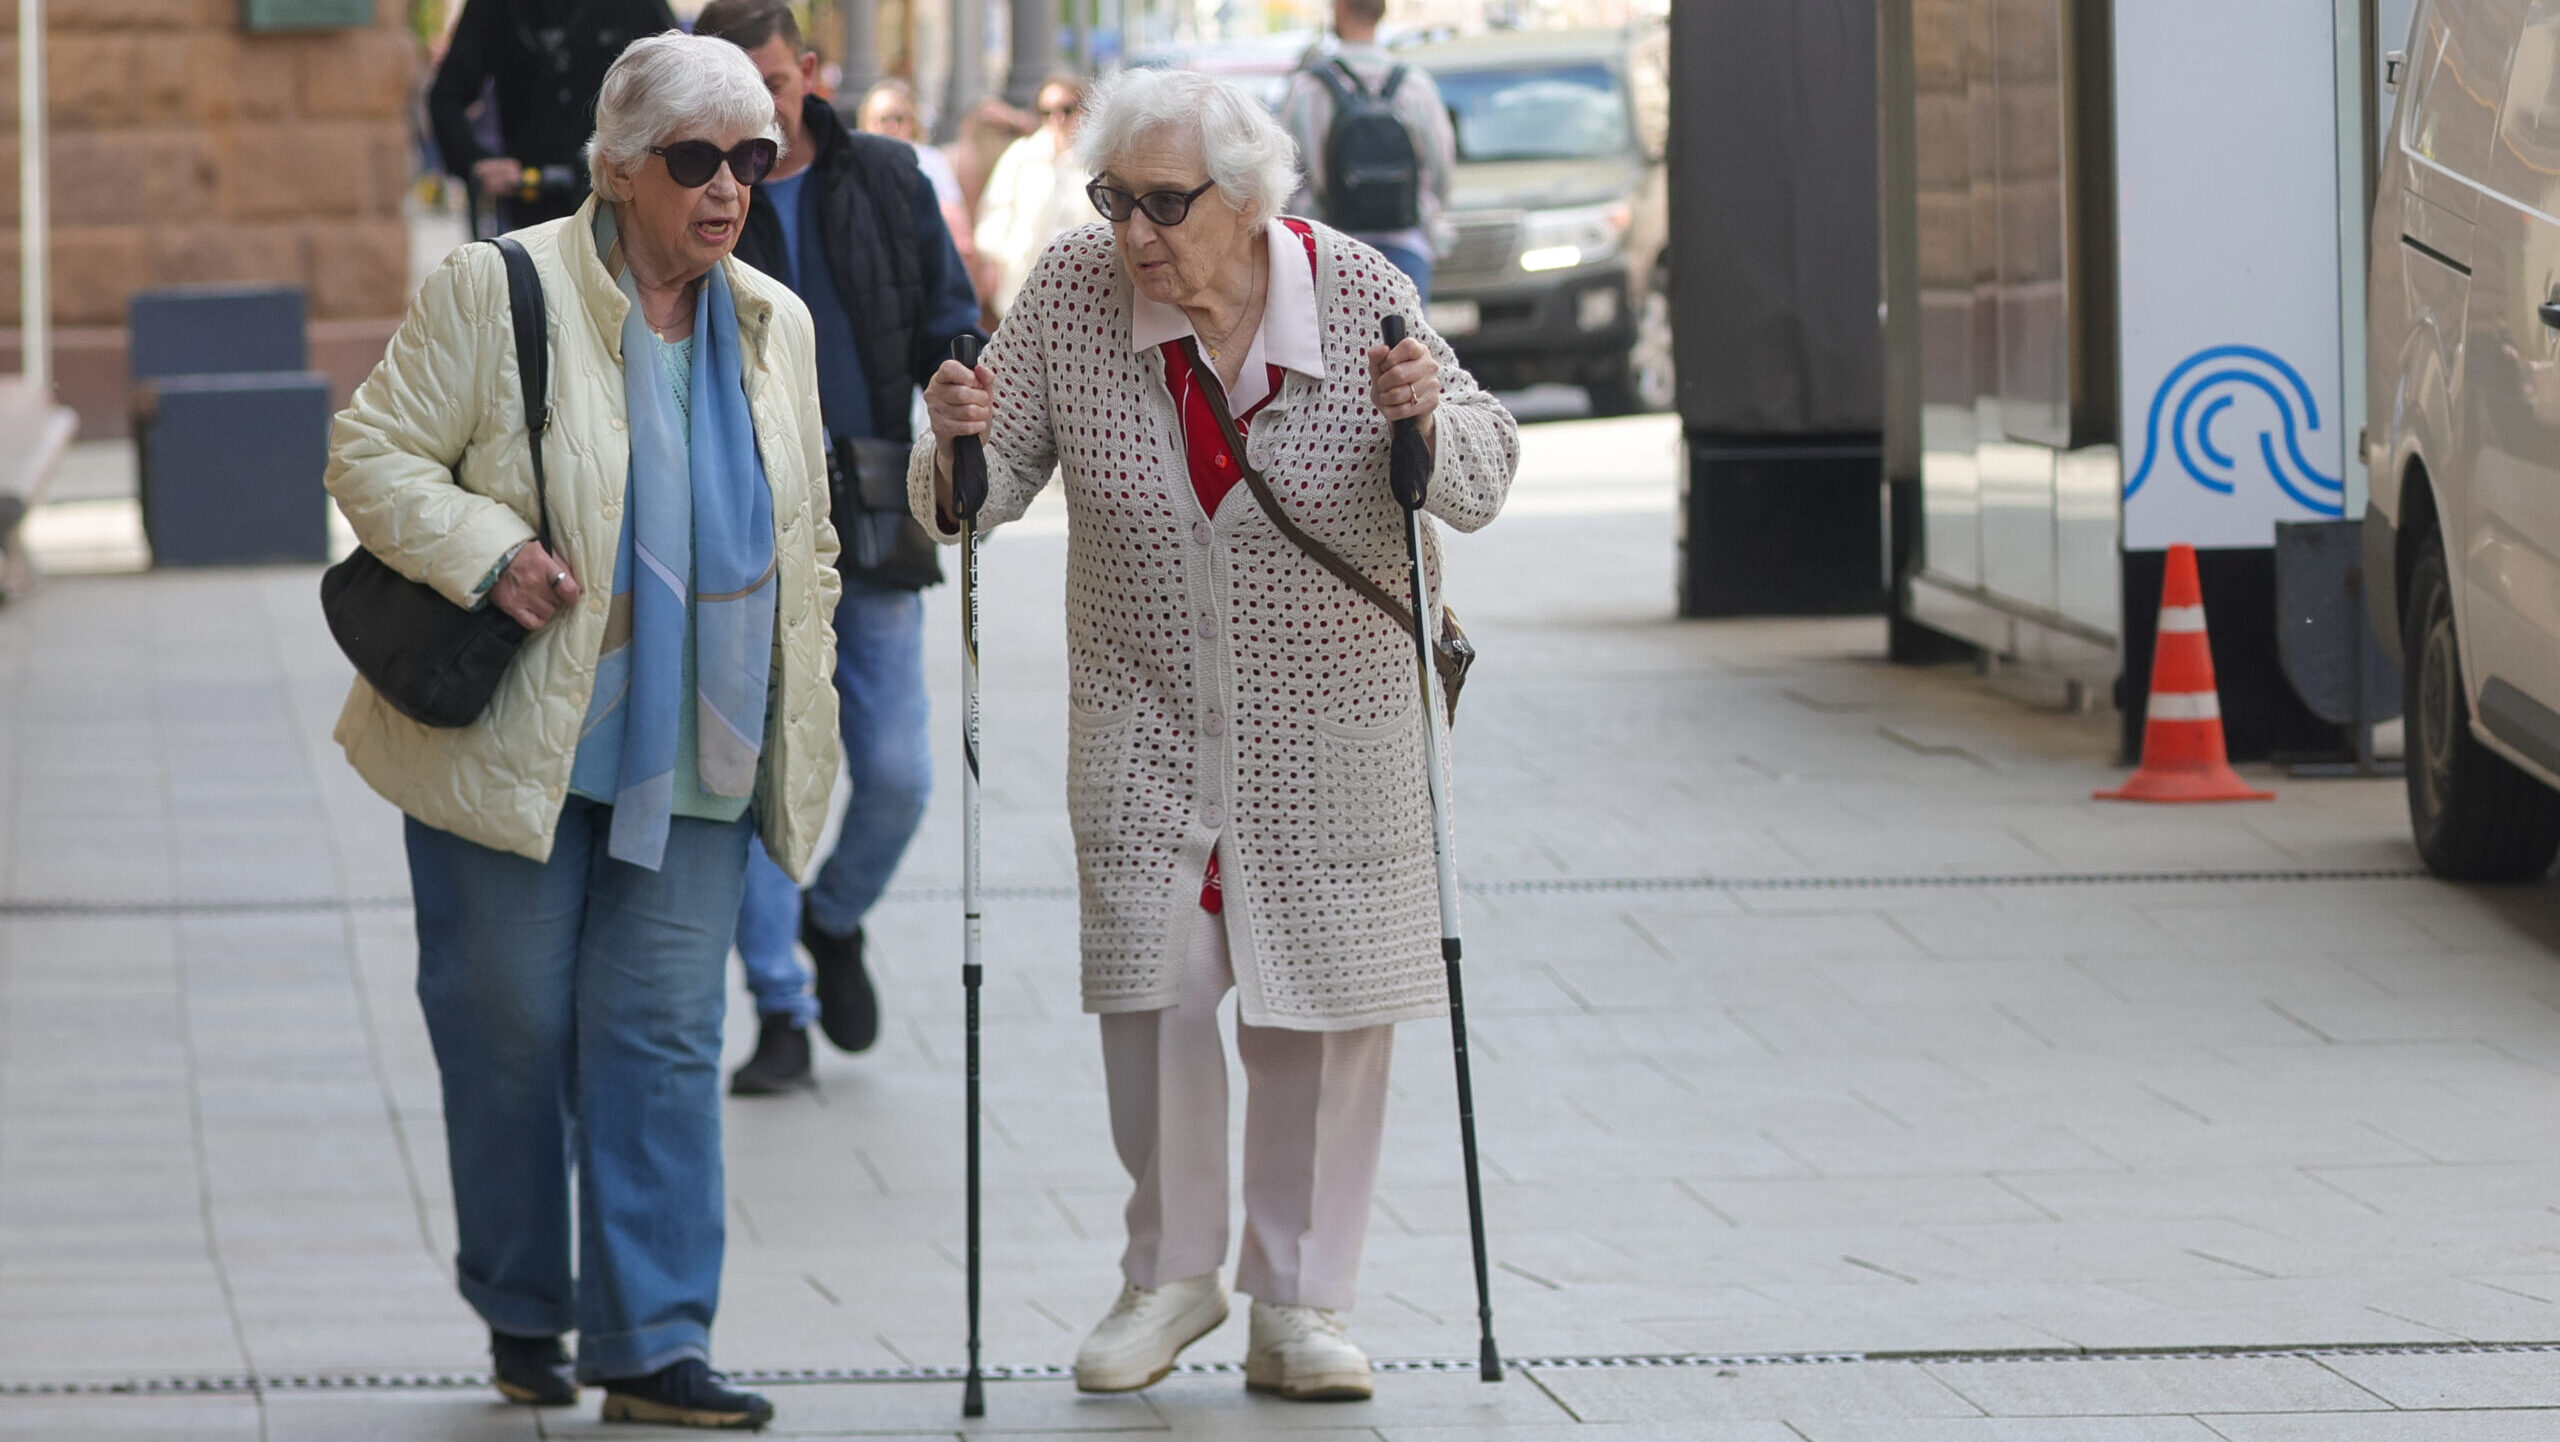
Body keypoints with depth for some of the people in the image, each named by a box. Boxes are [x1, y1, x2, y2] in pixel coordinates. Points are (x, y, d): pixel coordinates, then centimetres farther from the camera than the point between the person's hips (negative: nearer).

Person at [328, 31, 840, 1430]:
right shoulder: (496, 293, -7)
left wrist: (801, 731, 14)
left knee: (662, 1038, -2)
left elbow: (802, 544, 17)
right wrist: (486, 553, -22)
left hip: (694, 763, 4)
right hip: (512, 744, -3)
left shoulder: (774, 325, 10)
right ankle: (522, 1314, 21)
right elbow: (371, 456, -7)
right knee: (511, 1032, 4)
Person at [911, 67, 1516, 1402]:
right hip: (1145, 713, 0)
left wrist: (1429, 419, -26)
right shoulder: (1072, 291, -10)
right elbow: (990, 490, -5)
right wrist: (960, 449, -27)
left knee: (1320, 1005, 3)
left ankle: (1298, 1304, 15)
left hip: (1331, 716, 0)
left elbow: (1480, 479, -5)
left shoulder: (1356, 291, -12)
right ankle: (1171, 1270, 14)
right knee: (1155, 987, -7)